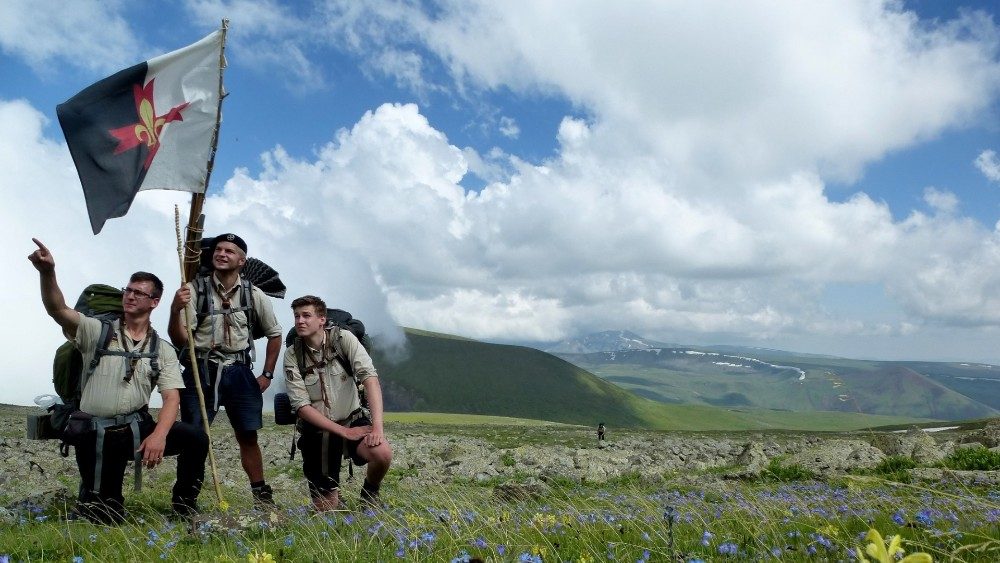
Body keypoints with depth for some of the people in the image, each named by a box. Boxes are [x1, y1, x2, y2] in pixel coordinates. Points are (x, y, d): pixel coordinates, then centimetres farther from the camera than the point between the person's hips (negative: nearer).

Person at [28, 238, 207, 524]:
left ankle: (185, 504, 0)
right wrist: (47, 272, -36)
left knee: (195, 438, -23)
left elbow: (172, 398, -5)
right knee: (104, 517, -9)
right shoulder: (97, 331, 2)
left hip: (138, 429, 2)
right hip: (96, 435, -2)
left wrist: (159, 435, -24)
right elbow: (57, 309, -16)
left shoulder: (163, 350, 5)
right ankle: (91, 494, 29)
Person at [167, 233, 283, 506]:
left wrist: (267, 374, 12)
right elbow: (179, 340, -9)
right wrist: (175, 310, -27)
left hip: (237, 372, 2)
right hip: (200, 371, -2)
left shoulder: (254, 295, 4)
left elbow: (274, 334, 16)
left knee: (248, 436, 6)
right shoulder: (194, 289, -3)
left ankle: (262, 496, 15)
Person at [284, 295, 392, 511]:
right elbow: (302, 406, -11)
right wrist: (344, 432, -19)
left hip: (353, 419, 0)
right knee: (326, 509, -4)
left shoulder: (343, 338, -9)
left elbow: (370, 378, -20)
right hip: (317, 430, 1)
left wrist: (377, 427, -32)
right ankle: (334, 497, 35)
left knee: (383, 454, -31)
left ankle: (369, 494, 3)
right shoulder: (292, 355, -7)